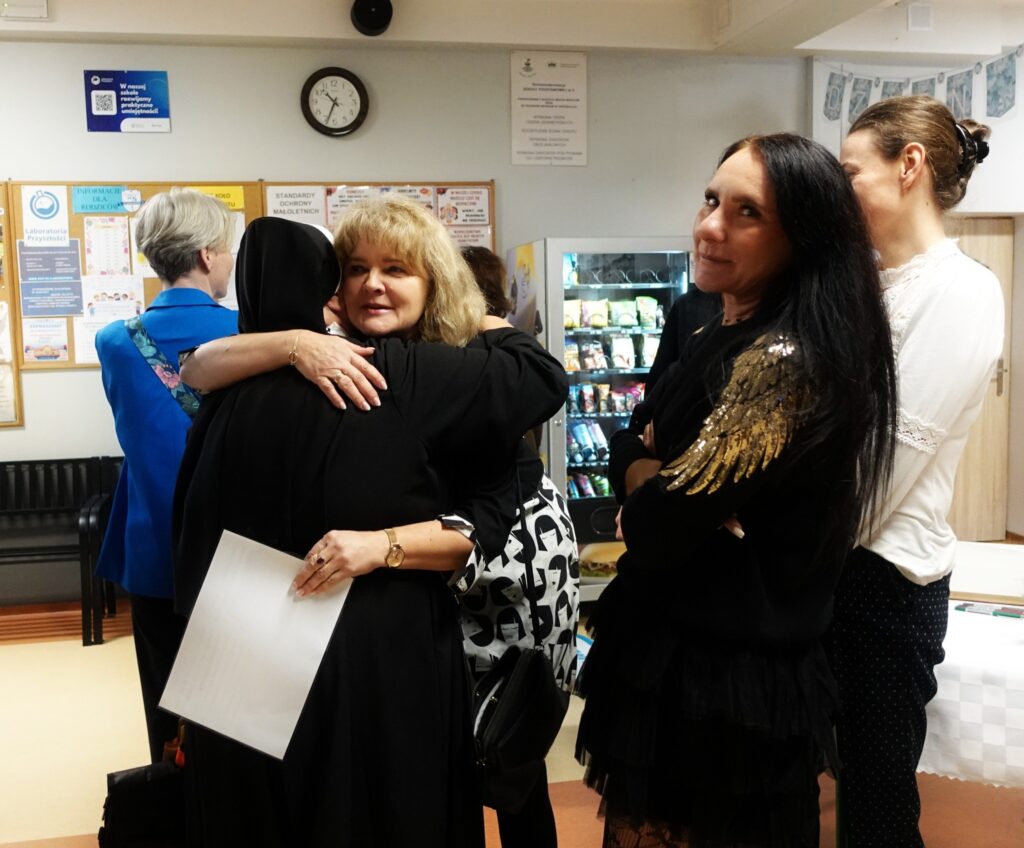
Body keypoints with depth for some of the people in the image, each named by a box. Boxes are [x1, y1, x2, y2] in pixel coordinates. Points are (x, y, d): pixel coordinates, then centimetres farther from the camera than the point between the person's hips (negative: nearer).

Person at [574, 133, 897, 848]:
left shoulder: (783, 361, -23)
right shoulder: (725, 338, 8)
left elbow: (658, 527, -25)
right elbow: (629, 443, 8)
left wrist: (647, 484, -3)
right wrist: (661, 480, -13)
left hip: (725, 686, -9)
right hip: (678, 653, 9)